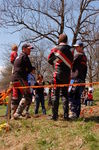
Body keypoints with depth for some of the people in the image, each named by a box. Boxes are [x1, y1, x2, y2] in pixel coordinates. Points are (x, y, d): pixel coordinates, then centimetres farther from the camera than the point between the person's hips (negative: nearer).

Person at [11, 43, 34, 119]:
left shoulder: (17, 57, 26)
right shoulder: (24, 56, -2)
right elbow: (30, 68, -6)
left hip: (14, 79, 10)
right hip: (20, 79, -10)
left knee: (16, 98, 11)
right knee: (27, 96, -12)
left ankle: (13, 113, 11)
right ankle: (17, 113, -21)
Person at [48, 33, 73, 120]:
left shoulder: (55, 49, -4)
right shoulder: (70, 49, 6)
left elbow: (49, 60, 6)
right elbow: (71, 62, 11)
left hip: (58, 74, -3)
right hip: (67, 74, 3)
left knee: (55, 94, 1)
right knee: (65, 94, 10)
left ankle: (55, 115, -2)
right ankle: (66, 115, 5)